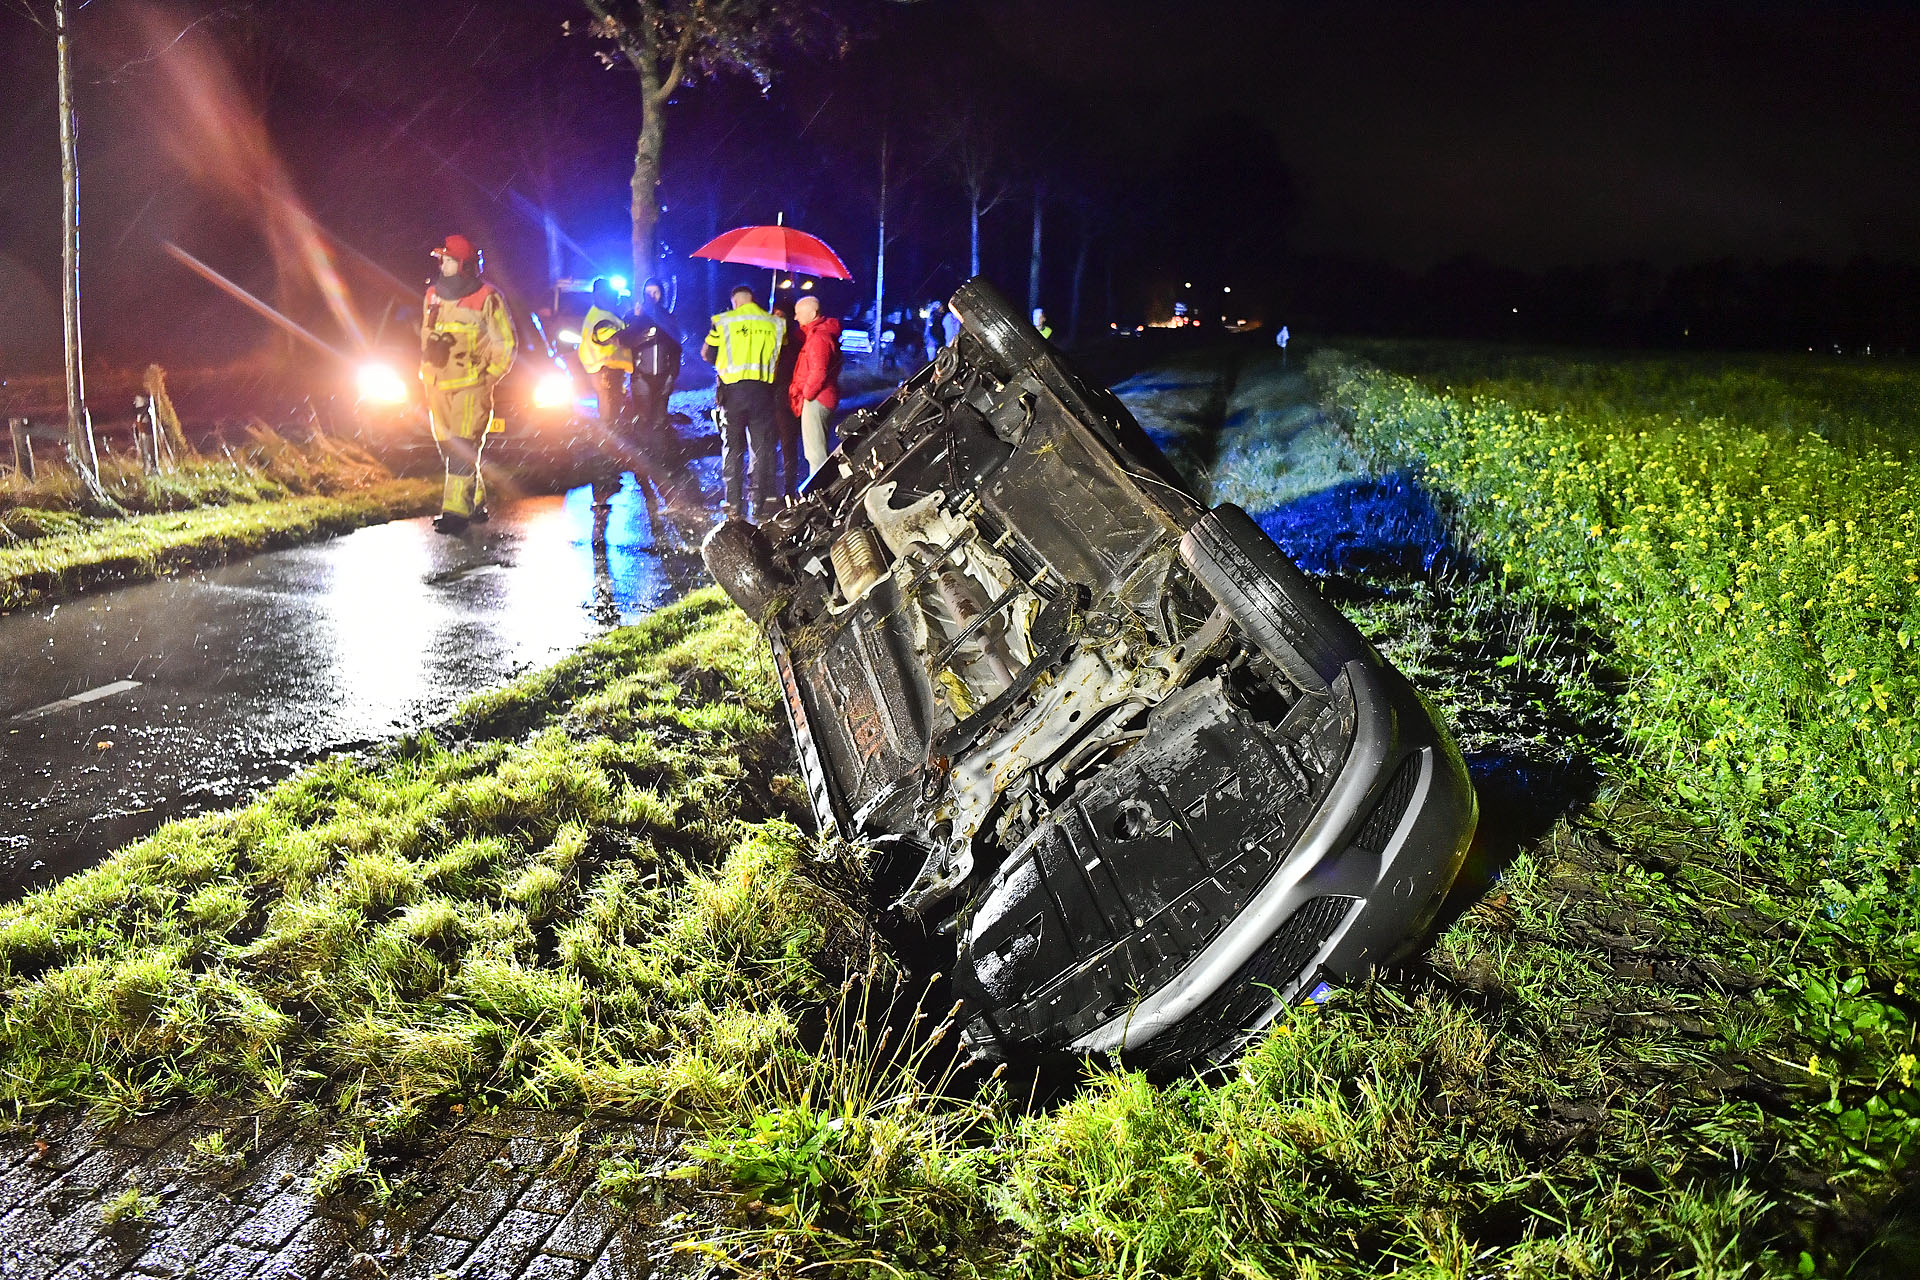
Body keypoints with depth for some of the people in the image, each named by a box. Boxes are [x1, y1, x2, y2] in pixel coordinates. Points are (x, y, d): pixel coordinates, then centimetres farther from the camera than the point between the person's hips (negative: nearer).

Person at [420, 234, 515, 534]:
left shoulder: (487, 299, -8)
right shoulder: (433, 295, 11)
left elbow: (506, 344, -3)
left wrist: (488, 377, -4)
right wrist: (426, 372, 19)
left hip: (470, 387, -7)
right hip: (437, 385, 7)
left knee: (462, 448, -12)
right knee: (447, 447, 10)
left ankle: (456, 510, -10)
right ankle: (476, 503, 21)